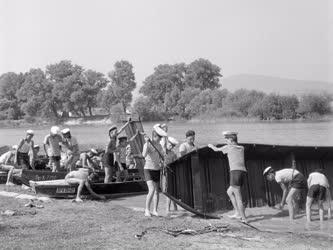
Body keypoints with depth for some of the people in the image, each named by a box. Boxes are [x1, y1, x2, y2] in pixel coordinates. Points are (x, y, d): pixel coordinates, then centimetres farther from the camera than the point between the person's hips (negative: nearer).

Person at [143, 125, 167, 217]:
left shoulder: (159, 145, 9)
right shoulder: (147, 144, -11)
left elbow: (162, 156, 13)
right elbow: (144, 155, -29)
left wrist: (162, 161, -9)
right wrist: (147, 142, -34)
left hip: (157, 169, 6)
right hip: (148, 169, -6)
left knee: (157, 191, 5)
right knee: (151, 190, -17)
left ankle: (155, 211, 13)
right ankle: (147, 210, -6)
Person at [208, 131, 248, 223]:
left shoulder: (228, 147, 7)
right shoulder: (241, 148, 19)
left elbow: (216, 149, 24)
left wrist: (211, 146, 43)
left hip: (235, 172, -6)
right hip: (243, 173, 6)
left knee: (238, 198, -5)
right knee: (229, 192, 23)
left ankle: (244, 218, -7)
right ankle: (237, 213, 18)